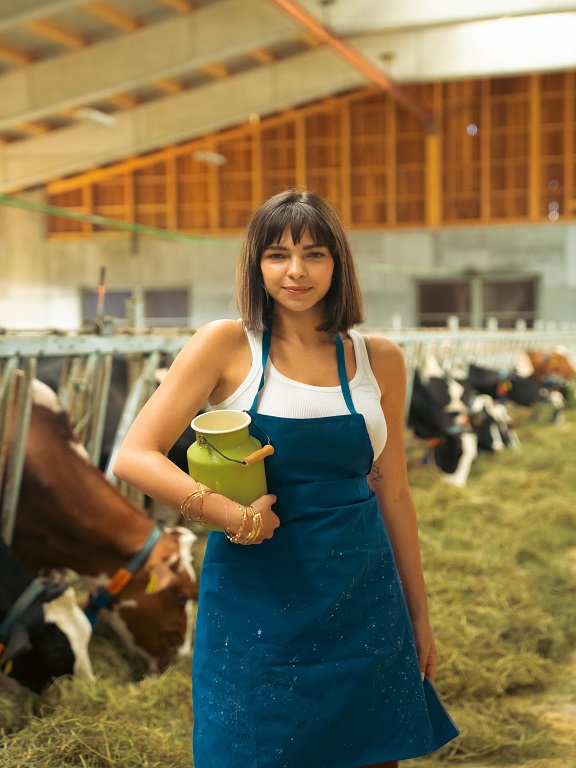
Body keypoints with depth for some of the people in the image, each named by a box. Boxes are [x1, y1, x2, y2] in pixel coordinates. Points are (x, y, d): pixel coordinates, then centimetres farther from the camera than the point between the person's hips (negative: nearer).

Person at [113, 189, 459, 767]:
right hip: (256, 597, -3)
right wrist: (228, 513, -22)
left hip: (363, 598, 3)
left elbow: (392, 493, 10)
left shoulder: (379, 360, 4)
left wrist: (418, 616, 13)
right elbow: (133, 457, -10)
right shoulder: (226, 345, -6)